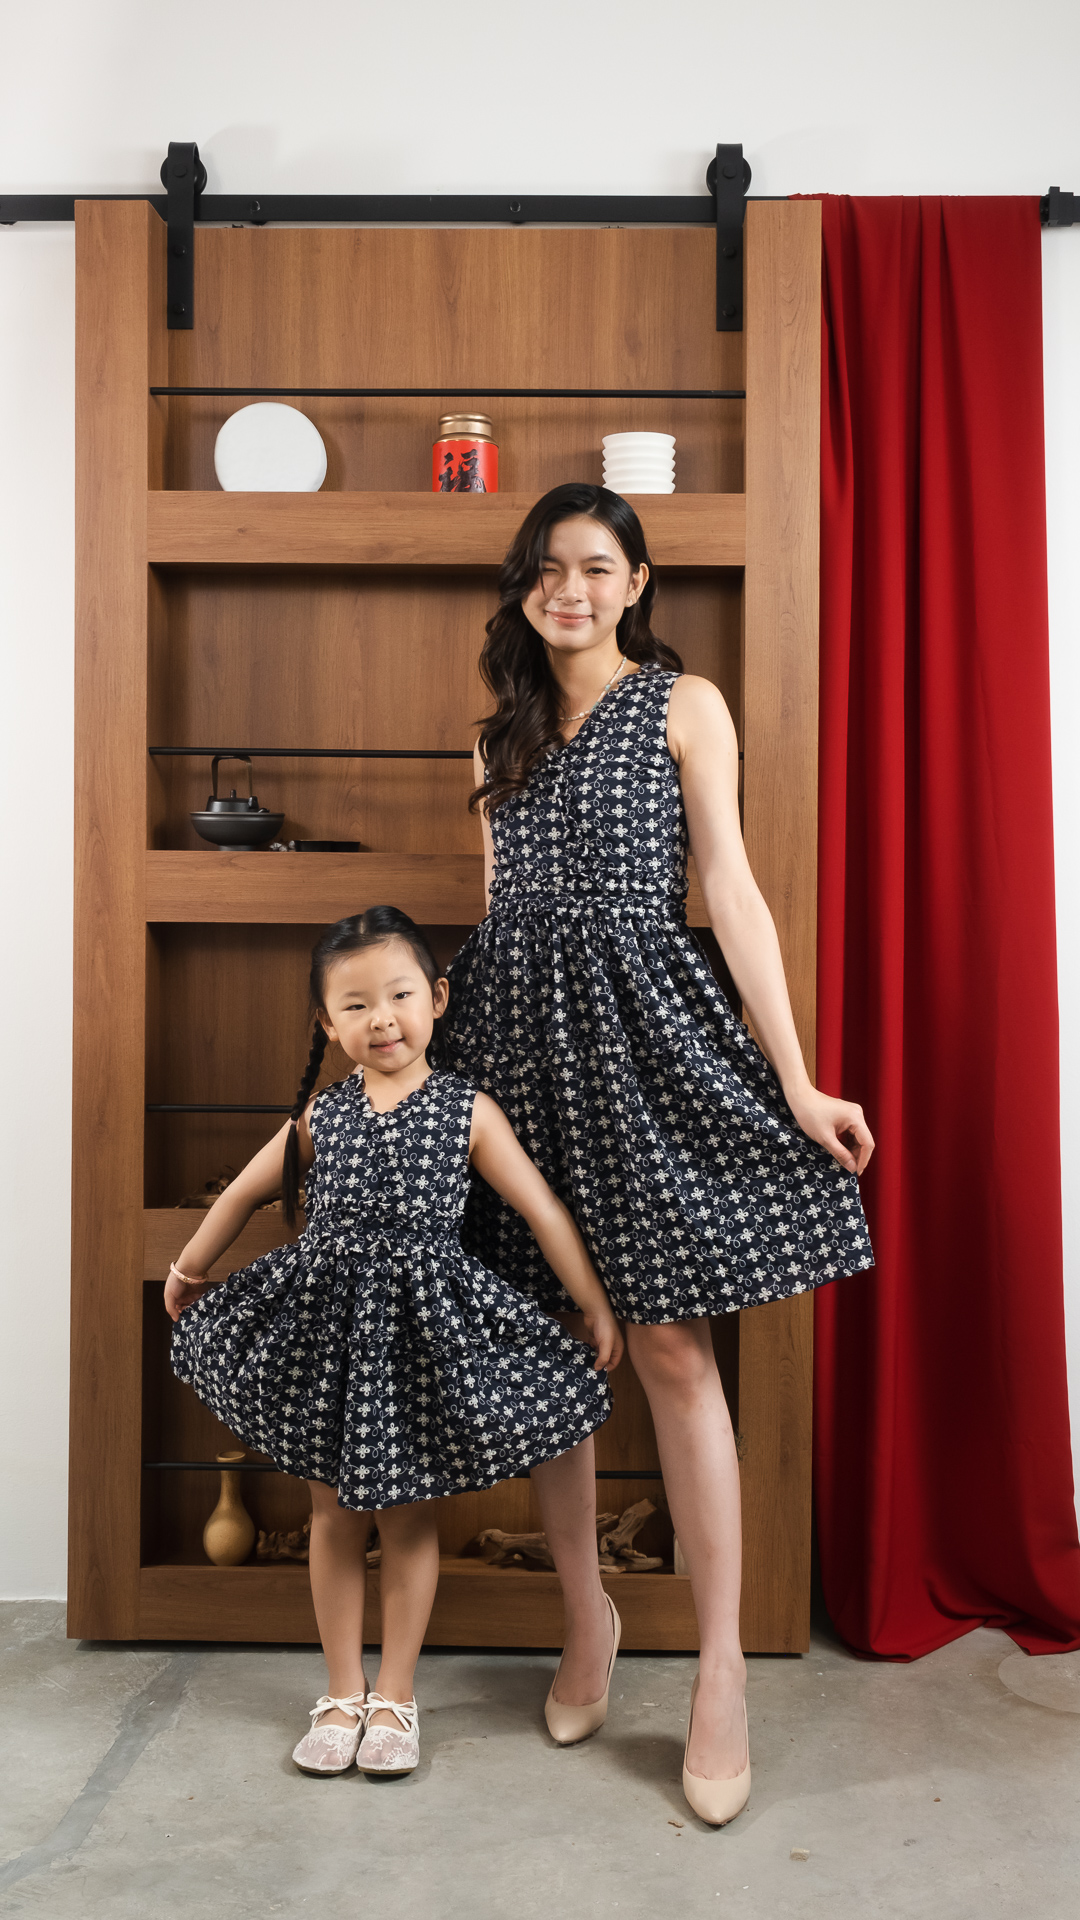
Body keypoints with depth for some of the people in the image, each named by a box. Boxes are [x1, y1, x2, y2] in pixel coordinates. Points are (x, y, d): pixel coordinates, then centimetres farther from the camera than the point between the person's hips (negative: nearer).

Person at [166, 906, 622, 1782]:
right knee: (334, 1513, 12)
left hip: (421, 1327, -2)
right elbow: (246, 1192, 16)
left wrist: (599, 1310, -3)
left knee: (409, 1516, 9)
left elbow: (545, 1212, -4)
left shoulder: (467, 1110, -6)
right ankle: (343, 1693, 28)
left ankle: (395, 1696, 26)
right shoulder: (321, 1114, 1)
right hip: (327, 1324, 2)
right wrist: (189, 1269, 26)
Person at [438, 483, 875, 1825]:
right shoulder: (503, 734, 18)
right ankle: (585, 1617, 25)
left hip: (635, 1020, -5)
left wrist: (796, 1081, -9)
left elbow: (731, 889, -3)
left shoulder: (682, 704, 4)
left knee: (671, 1349, -6)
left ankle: (721, 1671, 4)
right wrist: (447, 1046, 15)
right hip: (515, 1025, 5)